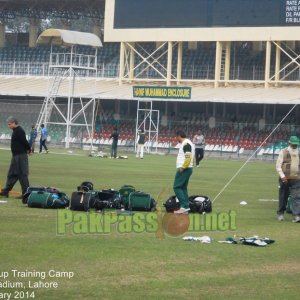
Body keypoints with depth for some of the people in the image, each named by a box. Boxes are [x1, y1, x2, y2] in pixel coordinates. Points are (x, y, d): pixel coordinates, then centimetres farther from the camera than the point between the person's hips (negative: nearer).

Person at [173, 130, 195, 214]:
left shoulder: (186, 144, -16)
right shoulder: (187, 143, 17)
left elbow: (188, 158, -25)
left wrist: (183, 168, -20)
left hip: (184, 169, -10)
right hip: (188, 169, 10)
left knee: (177, 187, -9)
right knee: (183, 188, 13)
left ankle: (184, 206, -13)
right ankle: (185, 208, 13)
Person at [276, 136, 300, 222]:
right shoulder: (283, 152, 0)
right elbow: (278, 166, -5)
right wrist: (282, 176, -16)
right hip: (285, 179, -2)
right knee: (283, 197, 6)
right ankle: (280, 213, 23)